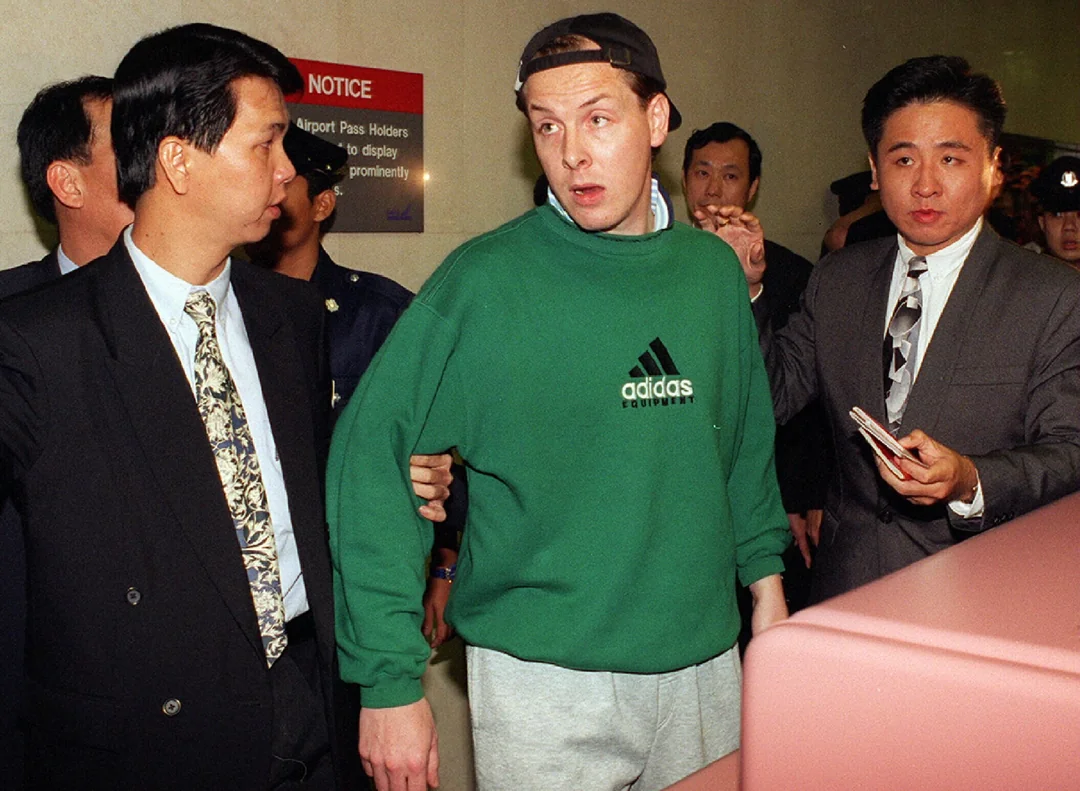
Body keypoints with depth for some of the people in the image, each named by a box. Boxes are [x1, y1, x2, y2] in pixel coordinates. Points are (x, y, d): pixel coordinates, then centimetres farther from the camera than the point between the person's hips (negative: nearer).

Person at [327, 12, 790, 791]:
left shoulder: (713, 268, 3)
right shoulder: (484, 281, -12)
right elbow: (369, 465, -14)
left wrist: (765, 578, 8)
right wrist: (390, 680, -16)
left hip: (704, 661, 5)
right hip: (545, 677, -4)